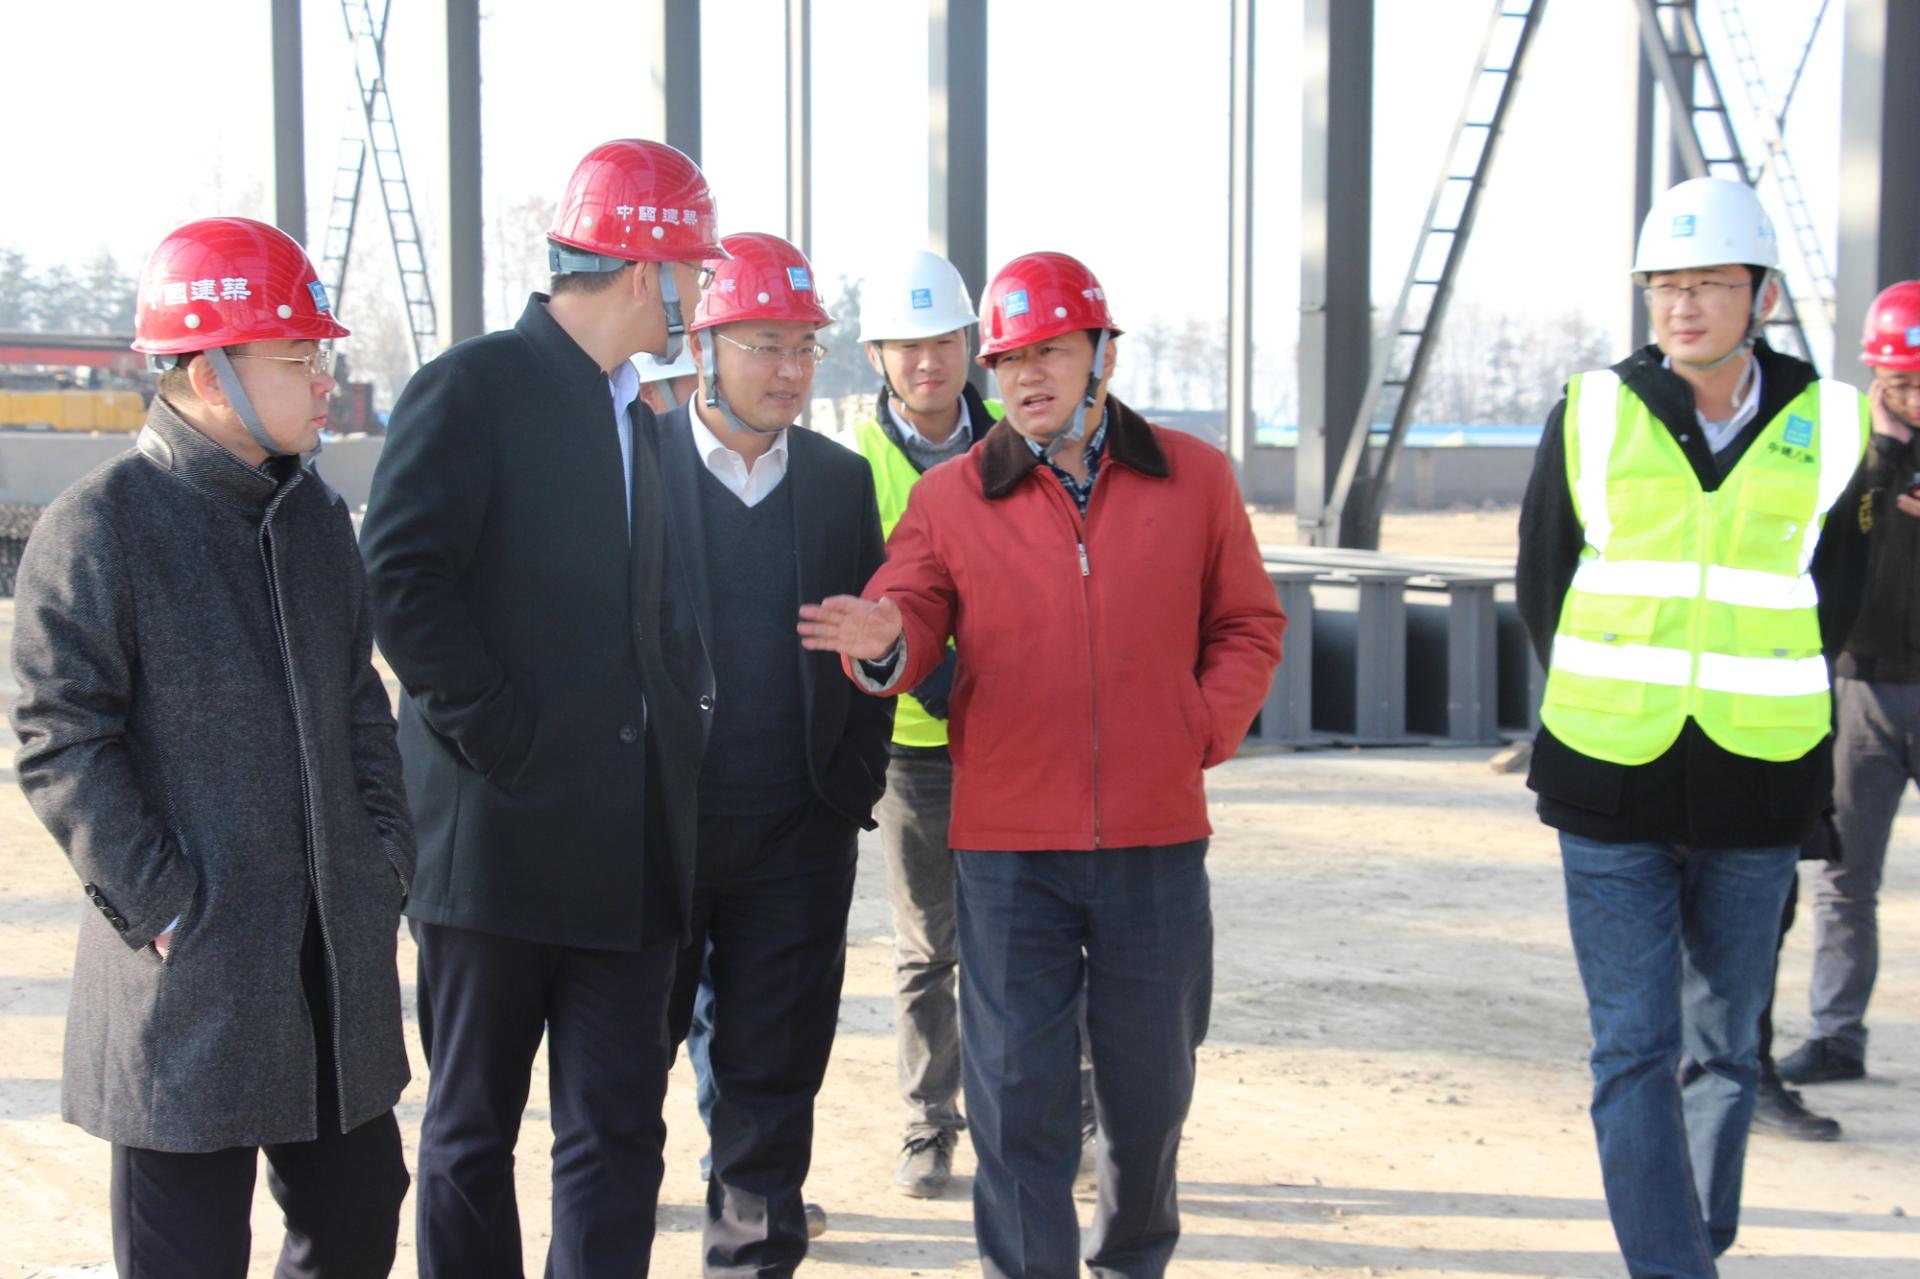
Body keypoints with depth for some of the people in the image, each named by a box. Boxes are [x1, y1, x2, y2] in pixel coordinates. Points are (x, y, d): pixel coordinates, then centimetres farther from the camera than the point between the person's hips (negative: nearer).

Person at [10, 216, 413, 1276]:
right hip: (192, 969, -7)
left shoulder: (313, 513, 11)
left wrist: (385, 848, 8)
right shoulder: (98, 527, -11)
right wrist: (163, 906, -15)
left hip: (337, 949, 7)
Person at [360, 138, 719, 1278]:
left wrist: (685, 704, 3)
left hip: (628, 843, 7)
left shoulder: (638, 415, 17)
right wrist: (496, 736, -16)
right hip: (500, 831, -6)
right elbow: (404, 579, -15)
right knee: (472, 1132, 8)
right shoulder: (473, 389, -7)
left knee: (620, 1136, 6)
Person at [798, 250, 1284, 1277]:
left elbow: (1247, 624, 11)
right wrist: (883, 642, -25)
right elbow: (914, 620, -2)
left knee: (1149, 1085, 14)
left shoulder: (1193, 478, 5)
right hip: (1007, 850, -1)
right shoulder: (948, 498, 3)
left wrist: (1208, 727, -3)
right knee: (1018, 1096, 1)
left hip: (1155, 842, 2)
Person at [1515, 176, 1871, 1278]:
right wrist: (1616, 721, 8)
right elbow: (1546, 597, 8)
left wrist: (1753, 721, 6)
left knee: (1726, 1050, 12)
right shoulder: (1591, 419, -1)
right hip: (1610, 792, -1)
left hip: (1755, 802, 1)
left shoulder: (1830, 429, 0)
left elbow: (1826, 614, 9)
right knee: (1634, 1053, -5)